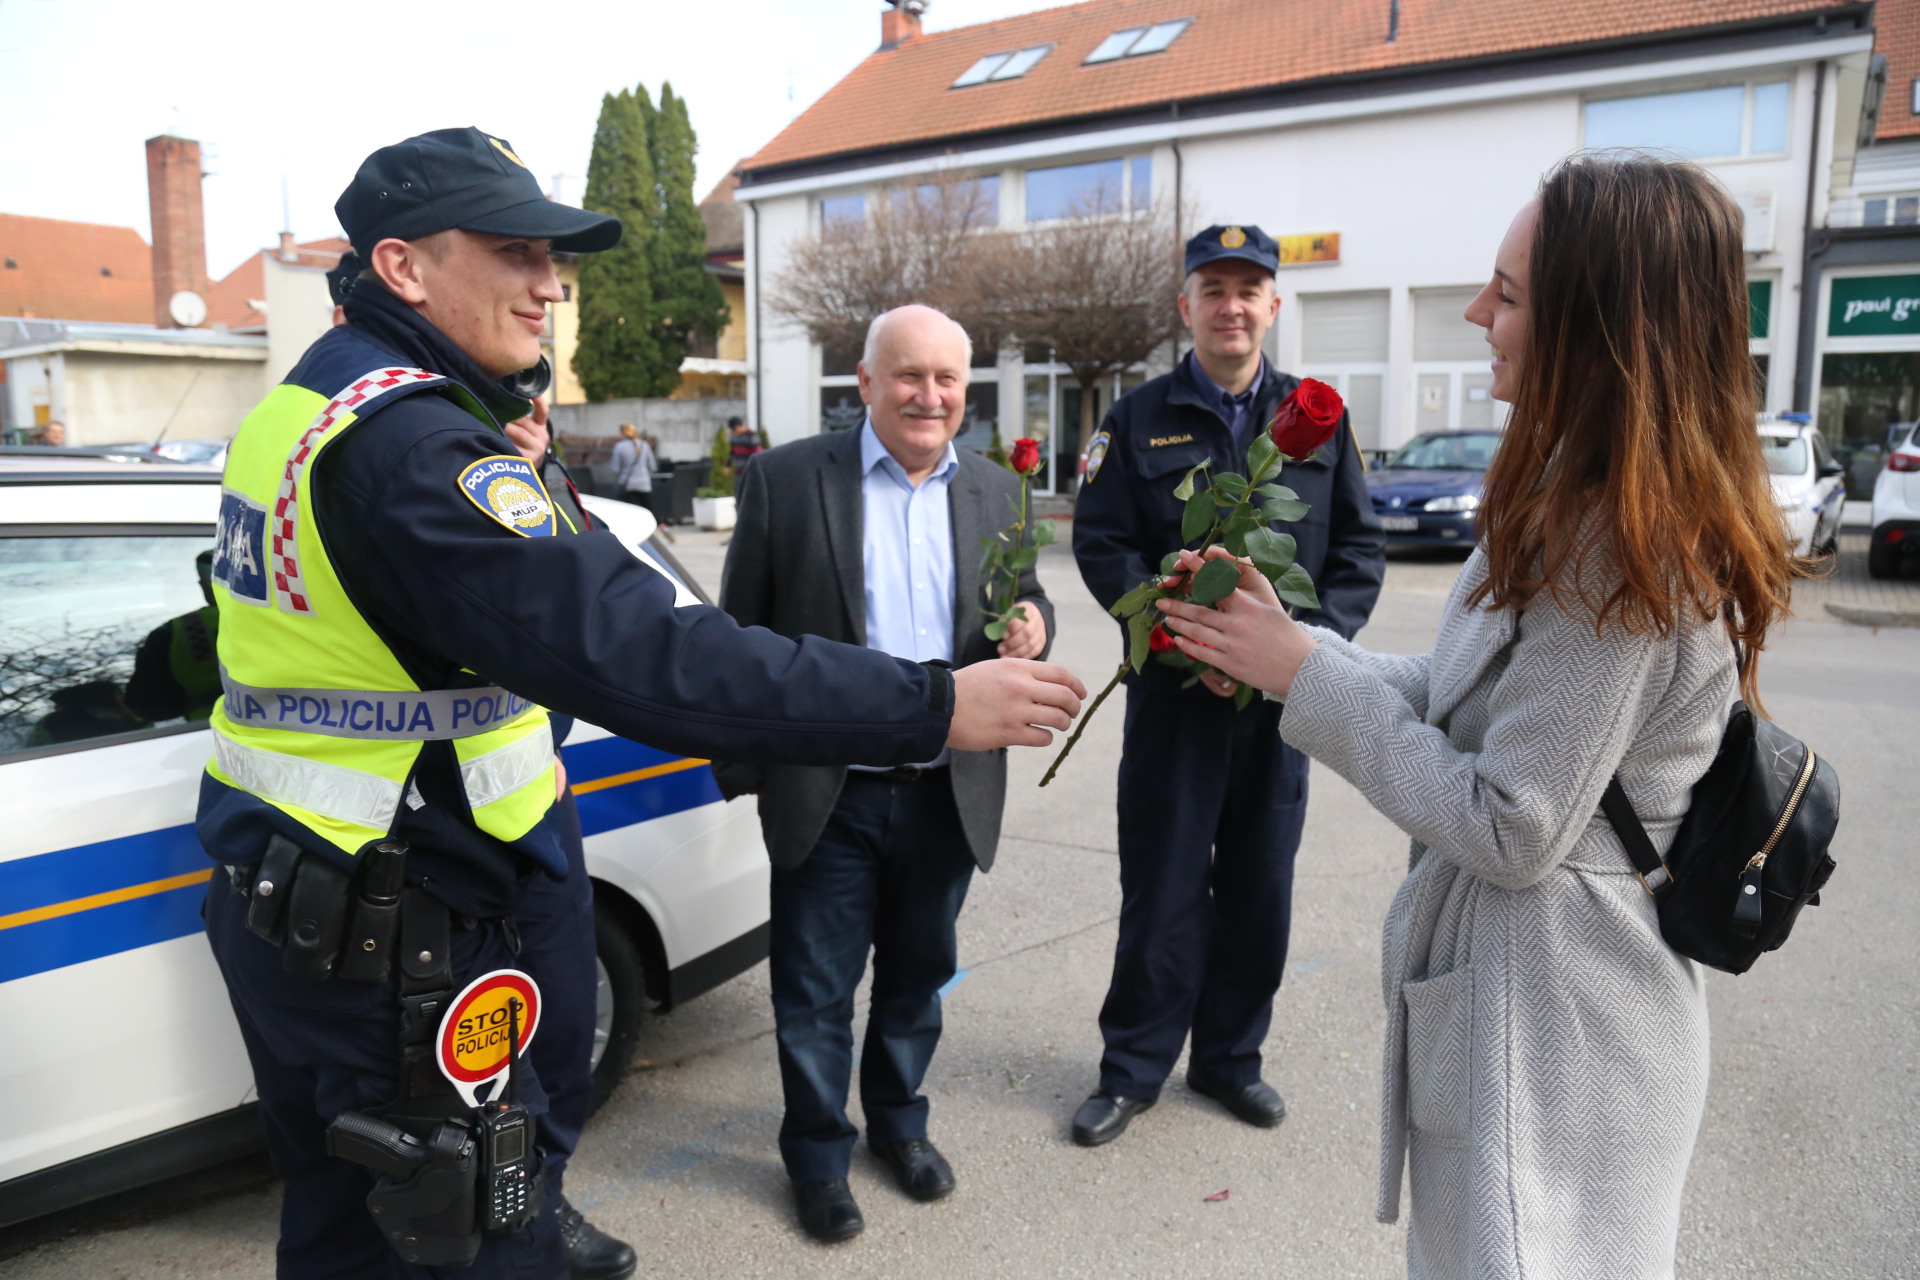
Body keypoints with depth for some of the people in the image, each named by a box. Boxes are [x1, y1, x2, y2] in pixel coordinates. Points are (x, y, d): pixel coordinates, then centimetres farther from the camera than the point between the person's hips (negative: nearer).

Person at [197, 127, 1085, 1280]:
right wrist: (933, 705, -34)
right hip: (382, 932, -10)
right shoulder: (409, 441, -25)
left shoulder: (314, 399, 9)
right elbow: (640, 653, -36)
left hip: (287, 901, 10)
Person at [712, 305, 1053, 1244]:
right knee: (815, 991, 12)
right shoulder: (786, 480, -7)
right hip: (826, 794, -3)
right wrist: (742, 767, -5)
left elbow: (1025, 601, 12)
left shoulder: (994, 491, 5)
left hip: (948, 795, 3)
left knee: (918, 975, 20)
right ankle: (817, 1152, 34)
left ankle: (898, 1120, 44)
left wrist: (1030, 627, -12)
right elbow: (742, 634, -4)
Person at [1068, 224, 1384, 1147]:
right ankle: (1134, 1069, 21)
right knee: (1162, 889, 4)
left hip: (1283, 694, 3)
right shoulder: (1139, 420, 2)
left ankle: (1229, 1056, 31)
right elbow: (1101, 547, -5)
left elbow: (1361, 547, 6)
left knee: (1259, 888, 12)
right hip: (1173, 693, -2)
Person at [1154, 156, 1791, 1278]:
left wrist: (1311, 674, -19)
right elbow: (1458, 696, 6)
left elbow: (1508, 830, -24)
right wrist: (1288, 647, -2)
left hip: (1548, 1028, -9)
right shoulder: (1587, 507, 5)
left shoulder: (1619, 552, -26)